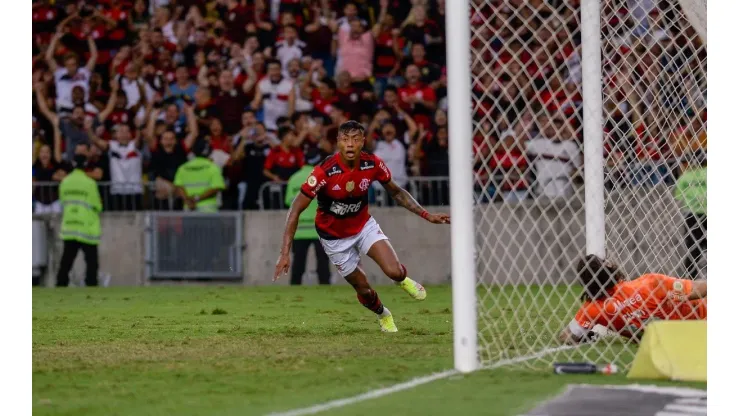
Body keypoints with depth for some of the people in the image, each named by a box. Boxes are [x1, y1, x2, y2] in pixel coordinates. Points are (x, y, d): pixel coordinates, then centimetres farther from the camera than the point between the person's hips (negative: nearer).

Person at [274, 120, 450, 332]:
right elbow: (296, 210, -26)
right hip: (335, 237, -2)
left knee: (394, 271, -19)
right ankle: (383, 315, 39)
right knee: (364, 290, 4)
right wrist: (285, 253, -30)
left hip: (364, 225, 2)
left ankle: (404, 280, 19)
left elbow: (397, 192, 0)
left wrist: (426, 215, -8)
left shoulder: (373, 164, -19)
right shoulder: (325, 171, -31)